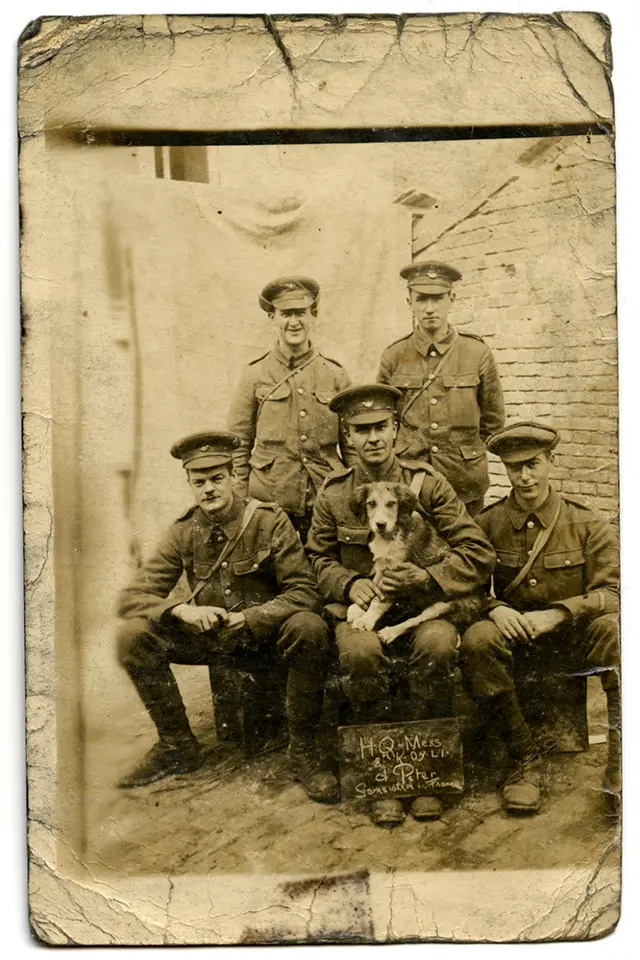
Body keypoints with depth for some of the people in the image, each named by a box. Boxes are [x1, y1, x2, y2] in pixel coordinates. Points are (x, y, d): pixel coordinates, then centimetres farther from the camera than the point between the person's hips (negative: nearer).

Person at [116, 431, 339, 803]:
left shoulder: (270, 521, -11)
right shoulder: (183, 532, -2)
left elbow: (305, 593, -15)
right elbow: (134, 596, -4)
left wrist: (246, 618, -25)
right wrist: (183, 610, -23)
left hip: (265, 634, -3)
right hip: (208, 637, 3)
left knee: (310, 629, -35)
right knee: (134, 636, -17)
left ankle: (303, 752, -14)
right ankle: (177, 747, 1)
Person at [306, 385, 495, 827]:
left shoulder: (428, 483, -1)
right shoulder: (333, 493, 3)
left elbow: (480, 555, -3)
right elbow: (319, 559, 13)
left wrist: (426, 577, -18)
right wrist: (350, 583, -8)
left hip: (423, 607, 0)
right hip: (362, 608, 1)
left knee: (438, 643, -34)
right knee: (359, 649, -34)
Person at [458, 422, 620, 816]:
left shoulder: (587, 524, -2)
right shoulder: (488, 524, 1)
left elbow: (612, 592, -8)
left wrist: (556, 613, -23)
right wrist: (494, 608, -19)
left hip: (574, 635, -1)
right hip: (514, 635, 1)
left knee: (615, 631, -33)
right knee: (477, 640, -33)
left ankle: (619, 767, -19)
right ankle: (526, 759, -17)